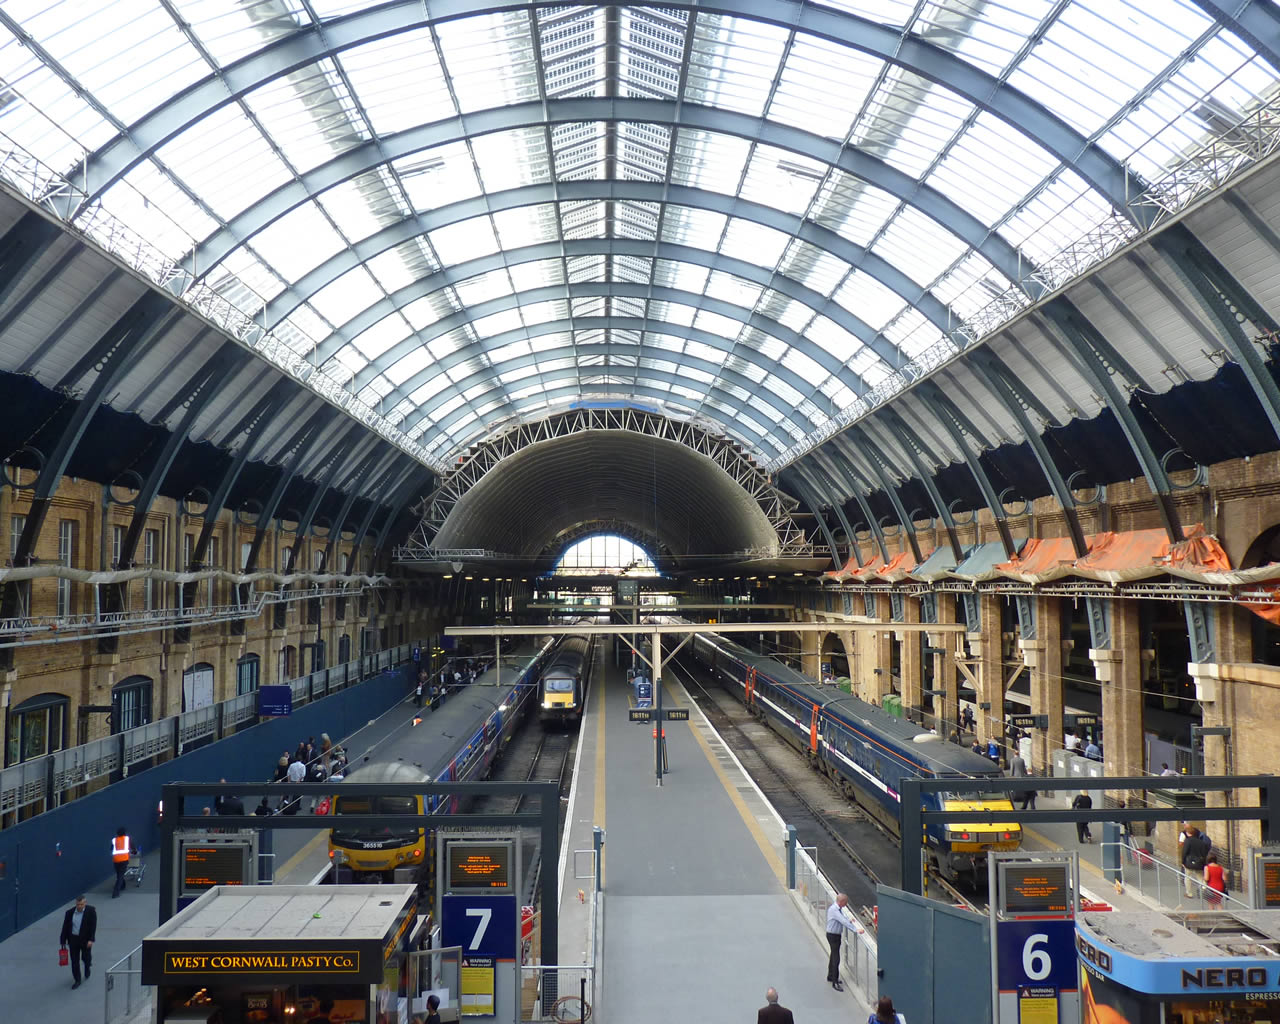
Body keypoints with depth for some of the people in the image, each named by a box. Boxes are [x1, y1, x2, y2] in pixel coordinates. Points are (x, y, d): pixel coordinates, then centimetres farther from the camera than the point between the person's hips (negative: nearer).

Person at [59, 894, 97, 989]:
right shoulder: (69, 913, -2)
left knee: (85, 957, 11)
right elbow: (65, 928, 3)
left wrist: (91, 940, -19)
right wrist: (63, 941, 3)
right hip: (73, 939, 2)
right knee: (74, 961, 5)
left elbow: (93, 926, -13)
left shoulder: (91, 911, -11)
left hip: (86, 940, -2)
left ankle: (88, 967, 44)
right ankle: (77, 980, 17)